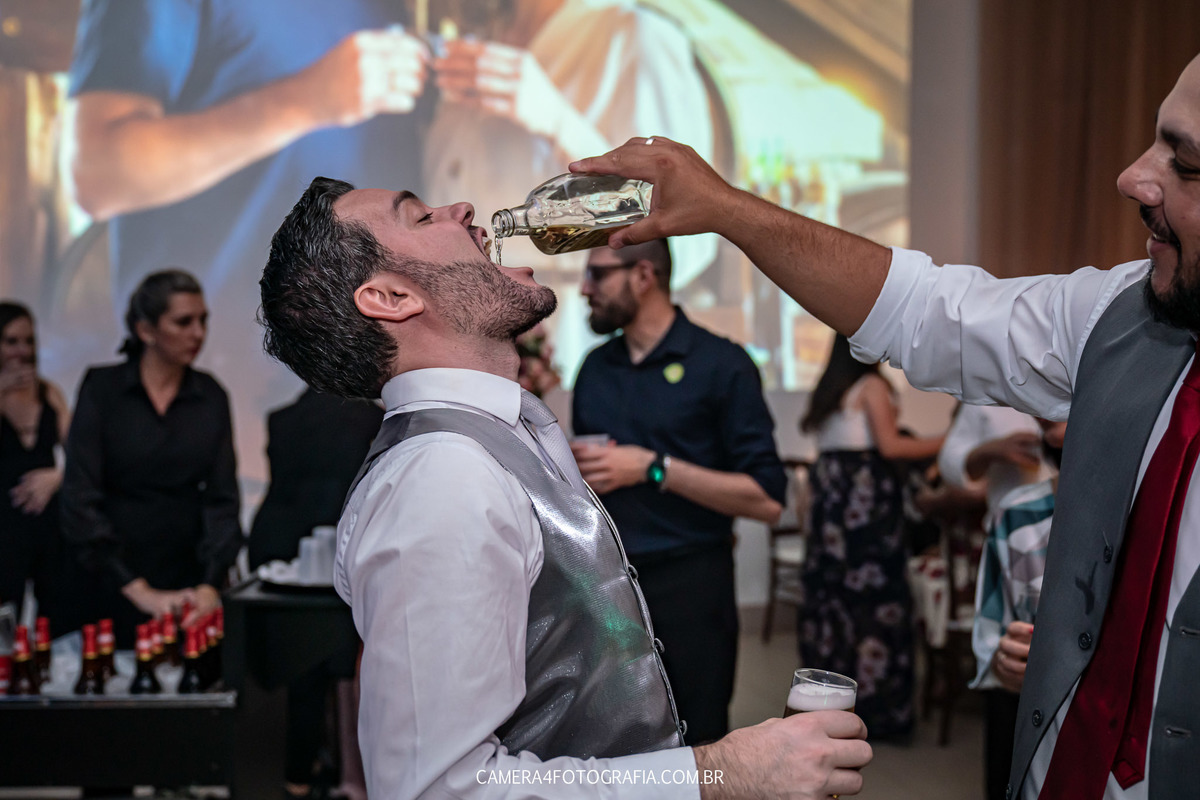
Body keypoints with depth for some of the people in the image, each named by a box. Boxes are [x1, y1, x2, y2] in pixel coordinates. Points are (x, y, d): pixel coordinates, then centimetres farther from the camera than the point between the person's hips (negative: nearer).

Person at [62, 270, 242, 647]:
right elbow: (80, 501, -9)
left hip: (189, 579, 2)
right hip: (113, 582, -2)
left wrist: (210, 585, -16)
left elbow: (222, 498, -1)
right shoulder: (101, 388, -4)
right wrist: (140, 592, -16)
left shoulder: (210, 396, 4)